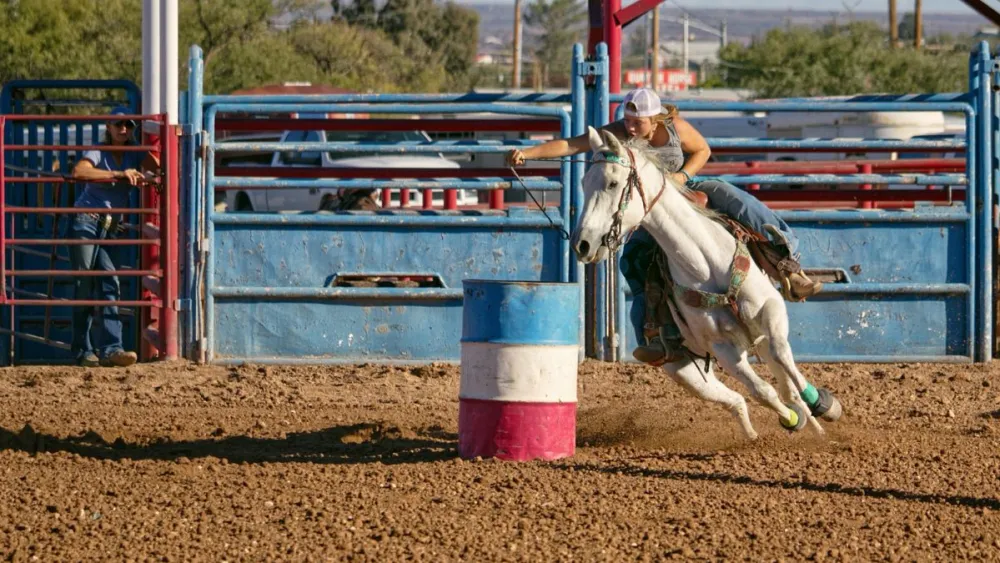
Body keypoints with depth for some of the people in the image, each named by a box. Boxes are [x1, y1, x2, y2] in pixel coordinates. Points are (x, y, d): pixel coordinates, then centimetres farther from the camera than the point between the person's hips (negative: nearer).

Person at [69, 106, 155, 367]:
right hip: (86, 222, -4)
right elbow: (79, 172, -26)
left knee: (109, 285, -7)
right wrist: (118, 174, -29)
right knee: (84, 285, -3)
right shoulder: (98, 153, -4)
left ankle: (110, 348, -16)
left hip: (110, 228, 5)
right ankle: (83, 351, -1)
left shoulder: (133, 156, 9)